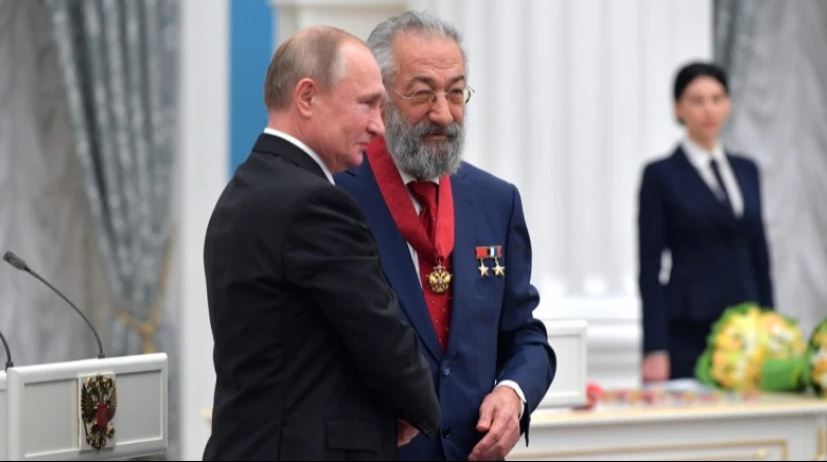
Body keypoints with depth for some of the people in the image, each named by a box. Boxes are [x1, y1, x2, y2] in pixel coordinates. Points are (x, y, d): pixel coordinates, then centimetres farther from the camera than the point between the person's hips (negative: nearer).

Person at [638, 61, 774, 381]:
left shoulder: (746, 171, 14)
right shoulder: (661, 175, -1)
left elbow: (759, 256, 17)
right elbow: (649, 268, -5)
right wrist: (655, 350, -11)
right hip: (688, 333, -5)